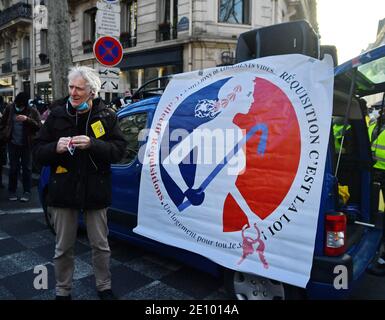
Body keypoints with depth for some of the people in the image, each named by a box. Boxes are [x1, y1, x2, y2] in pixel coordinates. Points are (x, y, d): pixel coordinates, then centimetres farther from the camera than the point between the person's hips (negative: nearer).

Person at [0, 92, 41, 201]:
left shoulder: (32, 112, -5)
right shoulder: (9, 108, 3)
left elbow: (39, 126, -14)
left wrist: (27, 119, -25)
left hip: (26, 144, -2)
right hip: (13, 144, 2)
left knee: (27, 168, 4)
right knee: (13, 168, 9)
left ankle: (27, 192, 13)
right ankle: (12, 191, 20)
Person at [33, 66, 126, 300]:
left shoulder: (106, 116, -3)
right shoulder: (57, 115, 1)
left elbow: (119, 150, -9)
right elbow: (38, 153, 3)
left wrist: (92, 144, -24)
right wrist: (55, 147, -19)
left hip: (95, 191, -1)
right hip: (64, 190, 1)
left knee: (101, 245, 14)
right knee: (64, 248, 14)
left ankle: (104, 287, 36)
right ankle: (63, 291, 36)